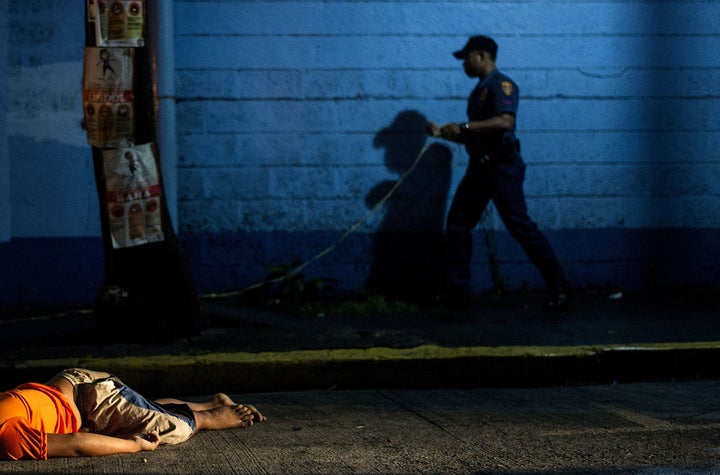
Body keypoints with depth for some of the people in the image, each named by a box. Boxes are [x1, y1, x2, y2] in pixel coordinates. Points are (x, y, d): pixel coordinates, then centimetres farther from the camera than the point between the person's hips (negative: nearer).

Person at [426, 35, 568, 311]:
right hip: (480, 166, 10)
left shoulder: (501, 85, -9)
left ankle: (558, 288, -7)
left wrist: (464, 126, -25)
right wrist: (442, 133, 14)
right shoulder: (479, 91, 19)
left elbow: (505, 121, -27)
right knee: (457, 224, 8)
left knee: (520, 226, -12)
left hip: (501, 167, -10)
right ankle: (457, 290, 15)